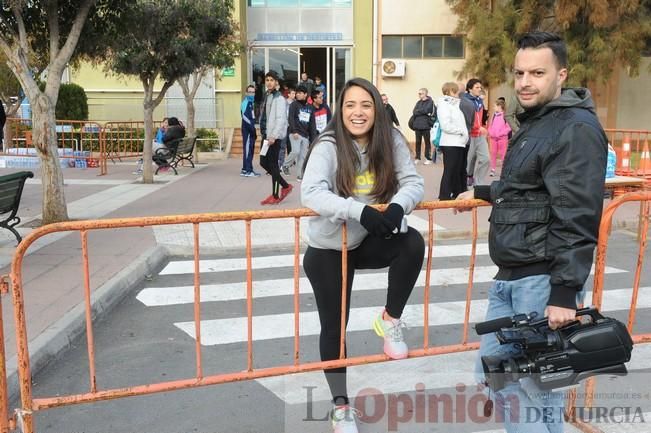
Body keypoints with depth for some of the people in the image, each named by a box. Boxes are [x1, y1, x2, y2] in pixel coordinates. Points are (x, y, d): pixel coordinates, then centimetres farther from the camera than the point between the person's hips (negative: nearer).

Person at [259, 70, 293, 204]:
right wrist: (264, 134, 16)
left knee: (273, 164, -4)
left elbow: (281, 119, -18)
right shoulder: (266, 97, 16)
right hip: (266, 135, 9)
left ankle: (275, 196, 4)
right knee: (264, 162, 10)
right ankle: (285, 186, 22)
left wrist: (274, 136, -24)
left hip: (274, 136, -9)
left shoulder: (279, 98, -9)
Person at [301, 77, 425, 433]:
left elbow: (414, 183, -13)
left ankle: (390, 320, -2)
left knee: (413, 243, -27)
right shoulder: (328, 146, -21)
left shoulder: (391, 141, -10)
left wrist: (397, 206, -37)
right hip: (328, 248, -2)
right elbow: (310, 193, -35)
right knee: (334, 325, 5)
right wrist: (360, 211, -48)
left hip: (369, 240, 3)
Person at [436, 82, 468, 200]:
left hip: (458, 143, 9)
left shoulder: (455, 104, 20)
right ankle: (444, 196, -1)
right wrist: (461, 131, -10)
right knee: (449, 171, -6)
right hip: (450, 144, -9)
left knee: (459, 170, 13)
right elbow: (446, 126, -17)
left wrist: (464, 134, 5)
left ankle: (458, 194, 22)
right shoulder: (444, 104, -8)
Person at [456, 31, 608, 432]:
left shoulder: (576, 129, -14)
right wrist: (482, 192, 44)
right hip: (510, 278, 10)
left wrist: (565, 292, -23)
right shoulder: (534, 123, 17)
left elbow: (577, 218, -20)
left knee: (537, 386, -1)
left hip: (544, 280, -10)